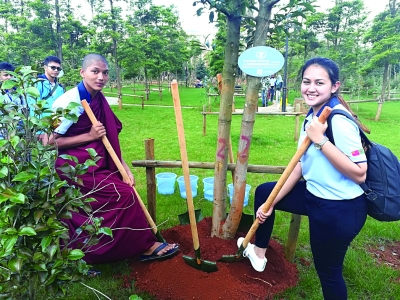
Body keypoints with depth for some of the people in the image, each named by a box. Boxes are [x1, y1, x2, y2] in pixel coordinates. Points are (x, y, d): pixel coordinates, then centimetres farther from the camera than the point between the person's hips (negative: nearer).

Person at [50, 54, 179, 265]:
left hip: (95, 165, 8)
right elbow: (50, 141, -16)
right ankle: (145, 246, 3)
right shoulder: (70, 102, -17)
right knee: (125, 194, -13)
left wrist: (124, 167, -2)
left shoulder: (99, 100, 5)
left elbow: (108, 139, 5)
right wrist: (89, 136, -19)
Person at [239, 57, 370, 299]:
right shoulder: (312, 116, 2)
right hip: (315, 197, 9)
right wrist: (271, 203, 8)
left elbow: (359, 174, -26)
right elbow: (300, 165, 6)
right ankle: (259, 252, 37)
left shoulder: (339, 120, -24)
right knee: (264, 192, 18)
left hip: (340, 209, -9)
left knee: (328, 271, 9)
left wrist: (320, 140, -28)